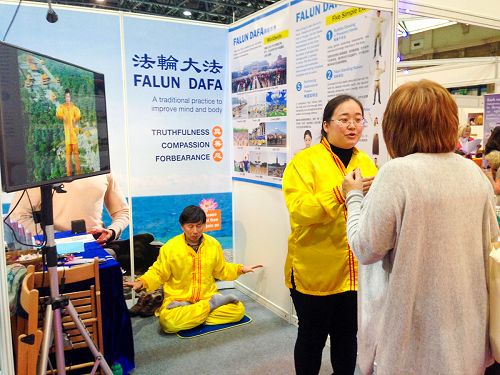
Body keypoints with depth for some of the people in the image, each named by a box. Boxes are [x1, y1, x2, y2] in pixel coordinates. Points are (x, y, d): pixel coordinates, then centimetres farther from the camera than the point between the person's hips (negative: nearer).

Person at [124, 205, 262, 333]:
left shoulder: (213, 244, 0)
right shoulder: (169, 247, -9)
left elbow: (221, 270, 15)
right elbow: (158, 273, 0)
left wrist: (241, 269, 3)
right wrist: (141, 282, -18)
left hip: (208, 296, 3)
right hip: (177, 299, -3)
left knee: (238, 310, -19)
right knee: (167, 322, -34)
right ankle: (211, 304, -16)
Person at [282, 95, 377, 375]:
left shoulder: (366, 162, 7)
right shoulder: (305, 160, -9)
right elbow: (299, 210, -23)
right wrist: (341, 193, -33)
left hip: (356, 271, 5)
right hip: (315, 270, -4)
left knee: (347, 336, 20)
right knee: (312, 337, 12)